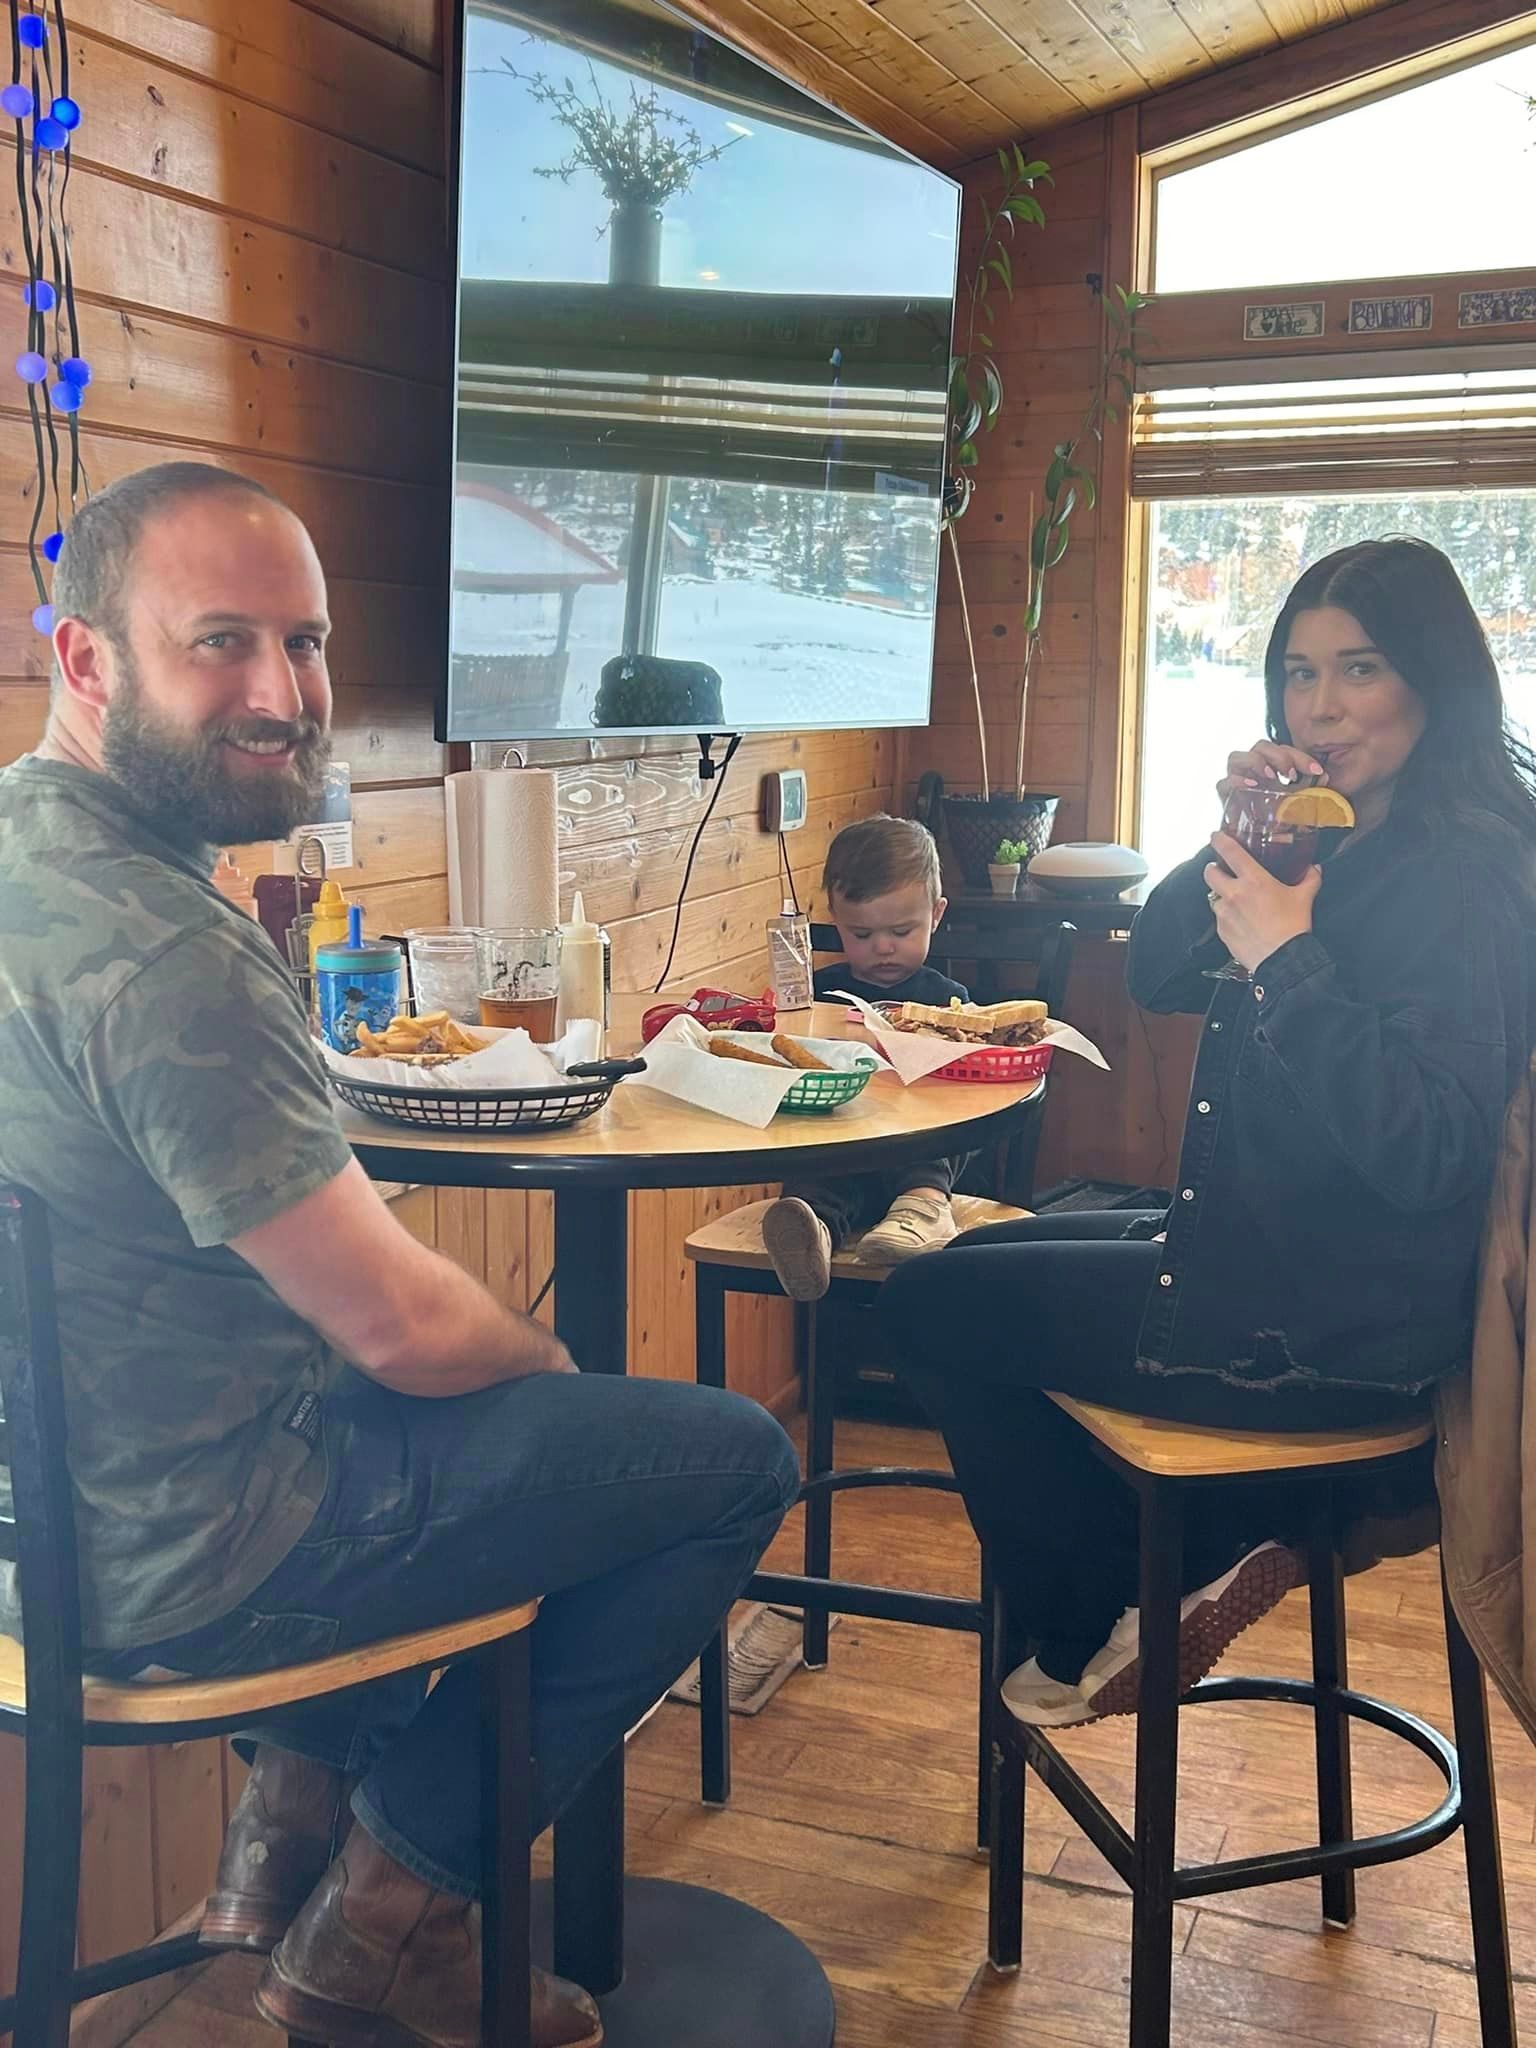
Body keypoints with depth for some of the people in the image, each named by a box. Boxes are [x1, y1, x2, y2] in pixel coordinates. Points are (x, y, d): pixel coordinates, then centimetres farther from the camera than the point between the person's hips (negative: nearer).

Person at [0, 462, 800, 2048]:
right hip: (176, 1560, -10)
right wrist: (537, 1353, -3)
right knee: (737, 1458, 1)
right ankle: (389, 1910, 15)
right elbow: (402, 1328, -23)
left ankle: (301, 1807, 28)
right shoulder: (161, 951, -30)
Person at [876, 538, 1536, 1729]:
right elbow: (1157, 979, 9)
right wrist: (1234, 843, -6)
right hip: (1264, 1253, 10)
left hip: (1333, 1328, -10)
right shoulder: (1342, 837, 8)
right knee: (972, 1262, 26)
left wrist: (1288, 959, -28)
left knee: (932, 1311, 2)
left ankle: (1085, 1642, 20)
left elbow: (1427, 1150, -29)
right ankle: (1211, 1550, 16)